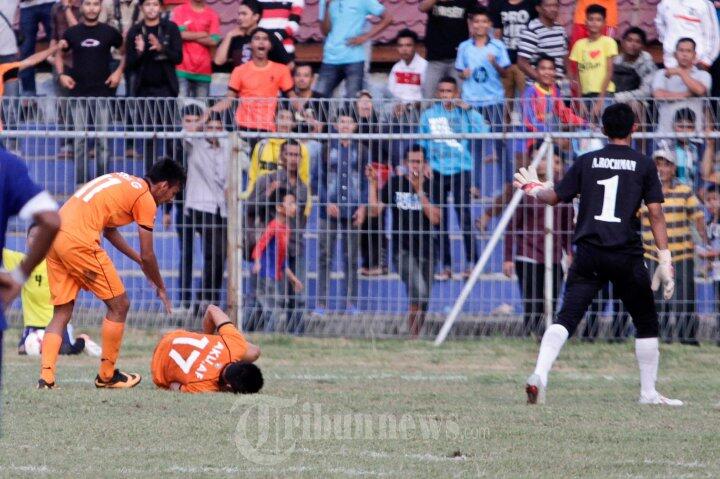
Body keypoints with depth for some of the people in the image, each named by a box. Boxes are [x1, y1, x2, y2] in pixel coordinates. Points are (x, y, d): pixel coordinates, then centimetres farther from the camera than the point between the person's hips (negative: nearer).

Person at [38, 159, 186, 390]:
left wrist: (139, 260, 39)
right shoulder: (146, 198, 0)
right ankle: (107, 375, 14)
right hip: (80, 241, -8)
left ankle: (46, 376, -1)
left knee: (62, 313, 12)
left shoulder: (122, 181, 25)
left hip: (54, 235, 8)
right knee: (119, 304, 6)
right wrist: (160, 288, 18)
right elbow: (148, 256, 2)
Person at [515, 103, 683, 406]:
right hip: (627, 255, -2)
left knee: (566, 318, -4)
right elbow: (655, 212, -2)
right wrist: (665, 259, -3)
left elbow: (555, 197, 12)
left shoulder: (587, 162, 8)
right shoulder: (643, 165, 3)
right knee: (646, 324, 14)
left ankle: (540, 374, -24)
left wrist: (534, 189, 33)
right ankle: (648, 392, 16)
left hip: (589, 255, 2)